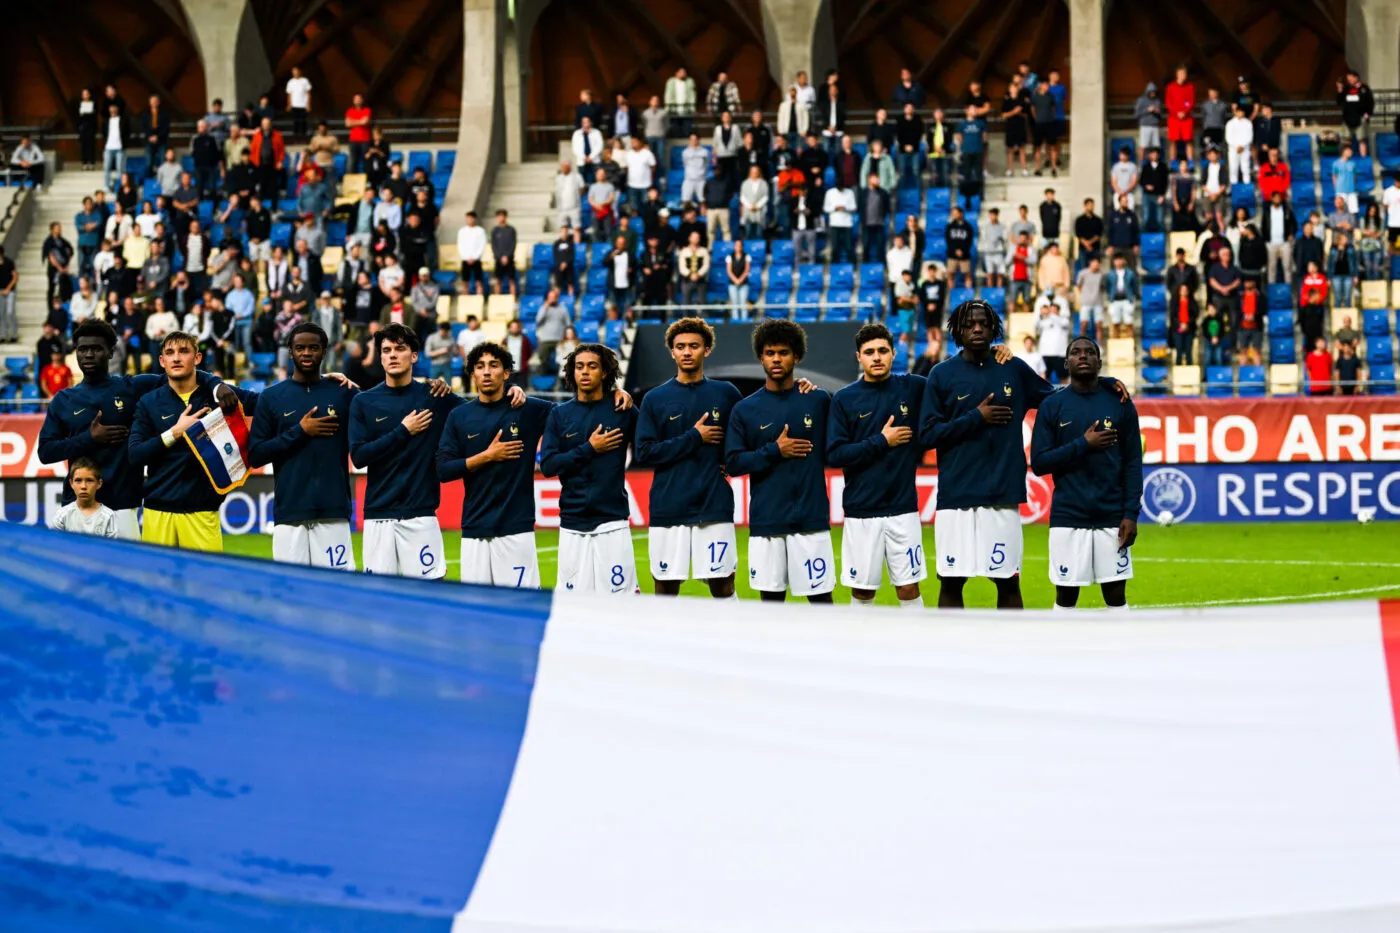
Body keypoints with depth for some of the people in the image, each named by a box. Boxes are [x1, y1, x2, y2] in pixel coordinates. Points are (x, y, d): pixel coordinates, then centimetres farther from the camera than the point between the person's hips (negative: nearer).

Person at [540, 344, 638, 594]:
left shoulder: (623, 411, 4)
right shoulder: (559, 414, 8)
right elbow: (547, 465, -1)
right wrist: (589, 449, -6)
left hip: (612, 520, -2)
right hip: (572, 520, 2)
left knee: (622, 593, -7)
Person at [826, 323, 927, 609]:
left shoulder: (913, 388, 2)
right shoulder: (844, 399, -1)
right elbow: (835, 454, -7)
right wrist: (881, 441, -11)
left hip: (903, 507, 0)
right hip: (861, 510, 0)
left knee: (909, 589, 1)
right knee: (862, 591, 6)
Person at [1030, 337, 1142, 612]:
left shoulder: (1120, 404, 5)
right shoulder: (1052, 406, 4)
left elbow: (1133, 463, 4)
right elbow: (1039, 463, -2)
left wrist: (1131, 514, -4)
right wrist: (1083, 445, -12)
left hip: (1112, 518, 1)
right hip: (1067, 517, -1)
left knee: (1116, 595, 3)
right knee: (1065, 597, 3)